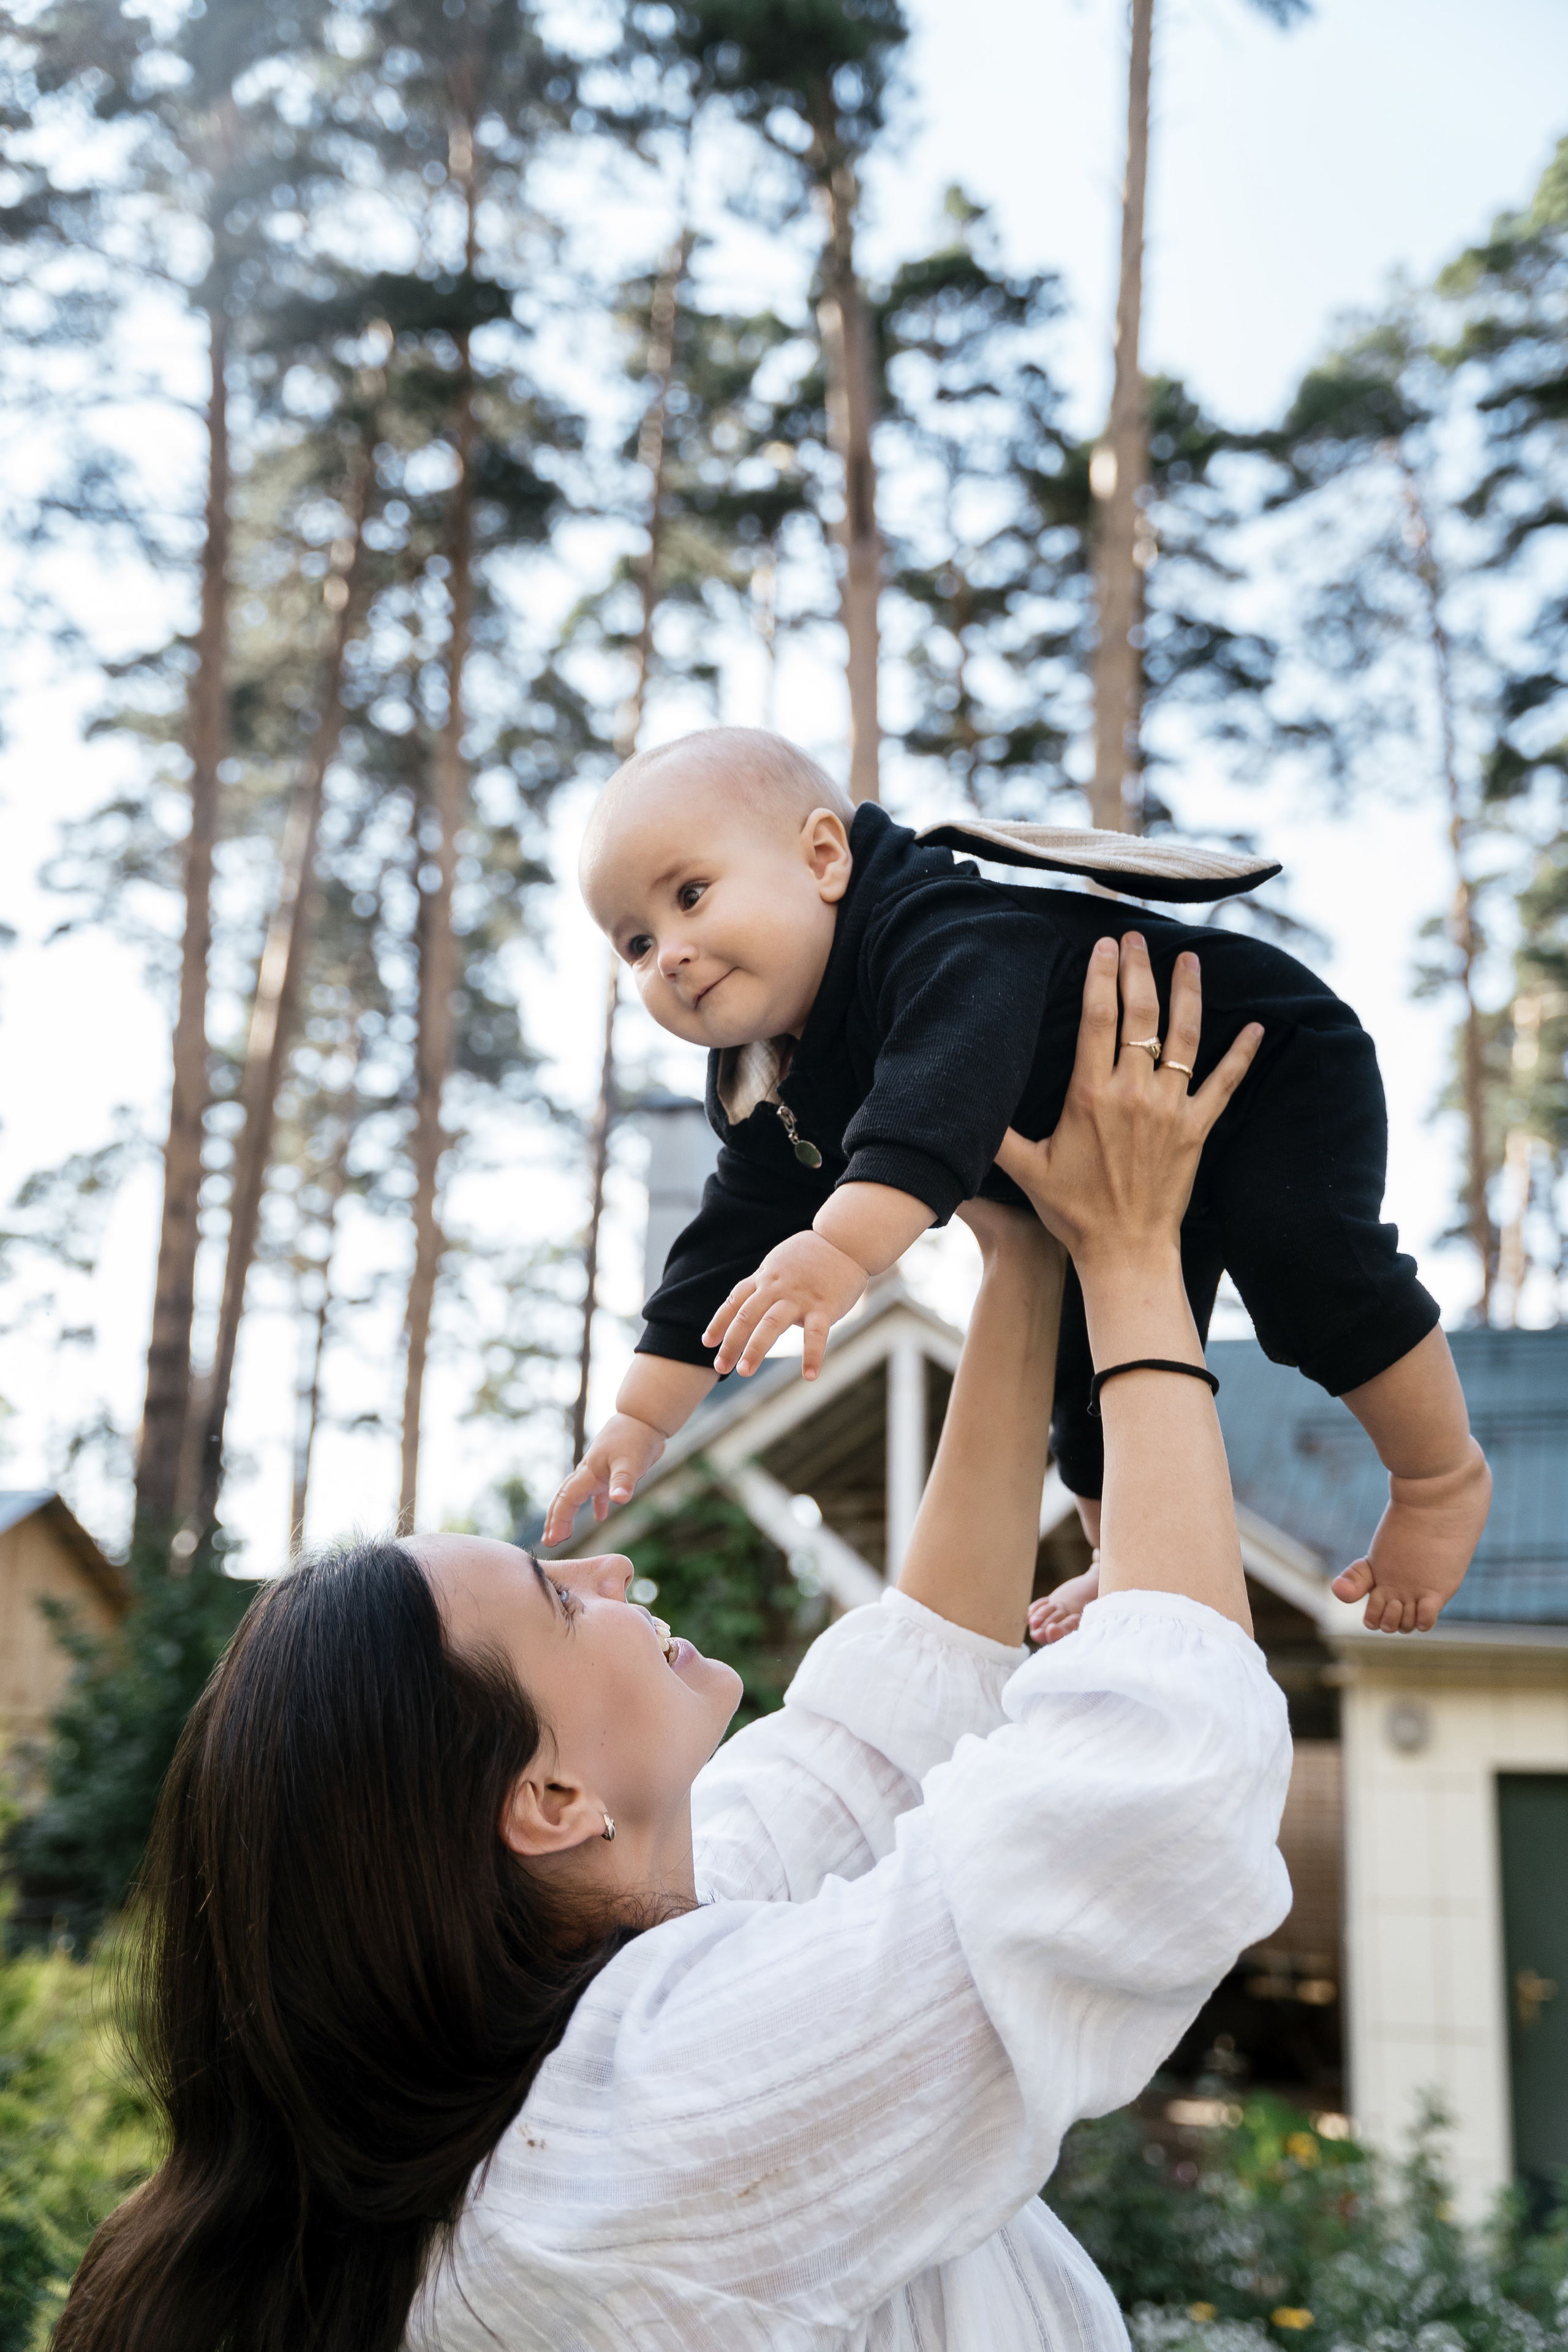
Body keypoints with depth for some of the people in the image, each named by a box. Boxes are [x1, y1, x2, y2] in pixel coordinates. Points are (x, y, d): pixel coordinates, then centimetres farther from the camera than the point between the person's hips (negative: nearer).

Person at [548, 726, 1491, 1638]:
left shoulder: (935, 932, -38)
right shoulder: (770, 1093, -9)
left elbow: (953, 1081, -58)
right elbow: (734, 1242, -1)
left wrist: (847, 1243, -69)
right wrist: (641, 1418, -3)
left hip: (1272, 1063, -8)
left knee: (1300, 1257, -29)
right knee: (1091, 1372, 11)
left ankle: (1442, 1473, -5)